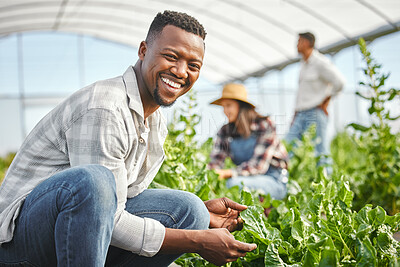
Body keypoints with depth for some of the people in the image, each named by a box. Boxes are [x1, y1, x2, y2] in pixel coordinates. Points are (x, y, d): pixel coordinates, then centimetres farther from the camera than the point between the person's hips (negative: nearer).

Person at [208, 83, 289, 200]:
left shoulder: (264, 125, -12)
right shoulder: (225, 131, 3)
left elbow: (259, 165, -21)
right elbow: (216, 161, -5)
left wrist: (229, 173, -33)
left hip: (274, 181, -5)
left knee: (234, 183, -33)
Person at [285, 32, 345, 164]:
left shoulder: (320, 63, -9)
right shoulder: (304, 64, 18)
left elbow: (339, 82, -19)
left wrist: (325, 101, -10)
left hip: (315, 114, -8)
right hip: (301, 115, 8)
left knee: (320, 152, -6)